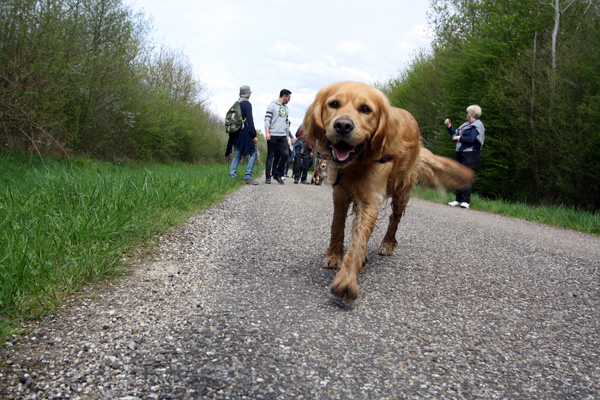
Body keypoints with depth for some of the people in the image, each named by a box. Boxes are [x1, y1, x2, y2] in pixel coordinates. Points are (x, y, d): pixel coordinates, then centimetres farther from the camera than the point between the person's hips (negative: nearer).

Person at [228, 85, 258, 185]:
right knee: (254, 153, -3)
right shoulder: (247, 104, -8)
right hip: (245, 134, -8)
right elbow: (250, 120, -14)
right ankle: (248, 177, -8)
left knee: (237, 155, 12)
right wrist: (254, 135, -12)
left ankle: (232, 176, 7)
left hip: (236, 135, 8)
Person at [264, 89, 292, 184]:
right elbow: (267, 120, -7)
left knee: (286, 154, -7)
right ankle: (268, 177, 5)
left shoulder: (286, 108, 21)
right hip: (272, 135, -6)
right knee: (270, 156, -1)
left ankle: (277, 174, 5)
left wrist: (287, 135, 20)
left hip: (283, 136, 6)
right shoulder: (272, 106, 0)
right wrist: (267, 133, -17)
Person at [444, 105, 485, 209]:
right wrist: (449, 126, 18)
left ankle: (466, 201, -14)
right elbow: (455, 134, 26)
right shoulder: (466, 125, 19)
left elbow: (471, 139, -21)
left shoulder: (477, 125, -8)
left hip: (471, 155, -9)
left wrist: (459, 138, -9)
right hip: (460, 154, 9)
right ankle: (458, 200, 13)